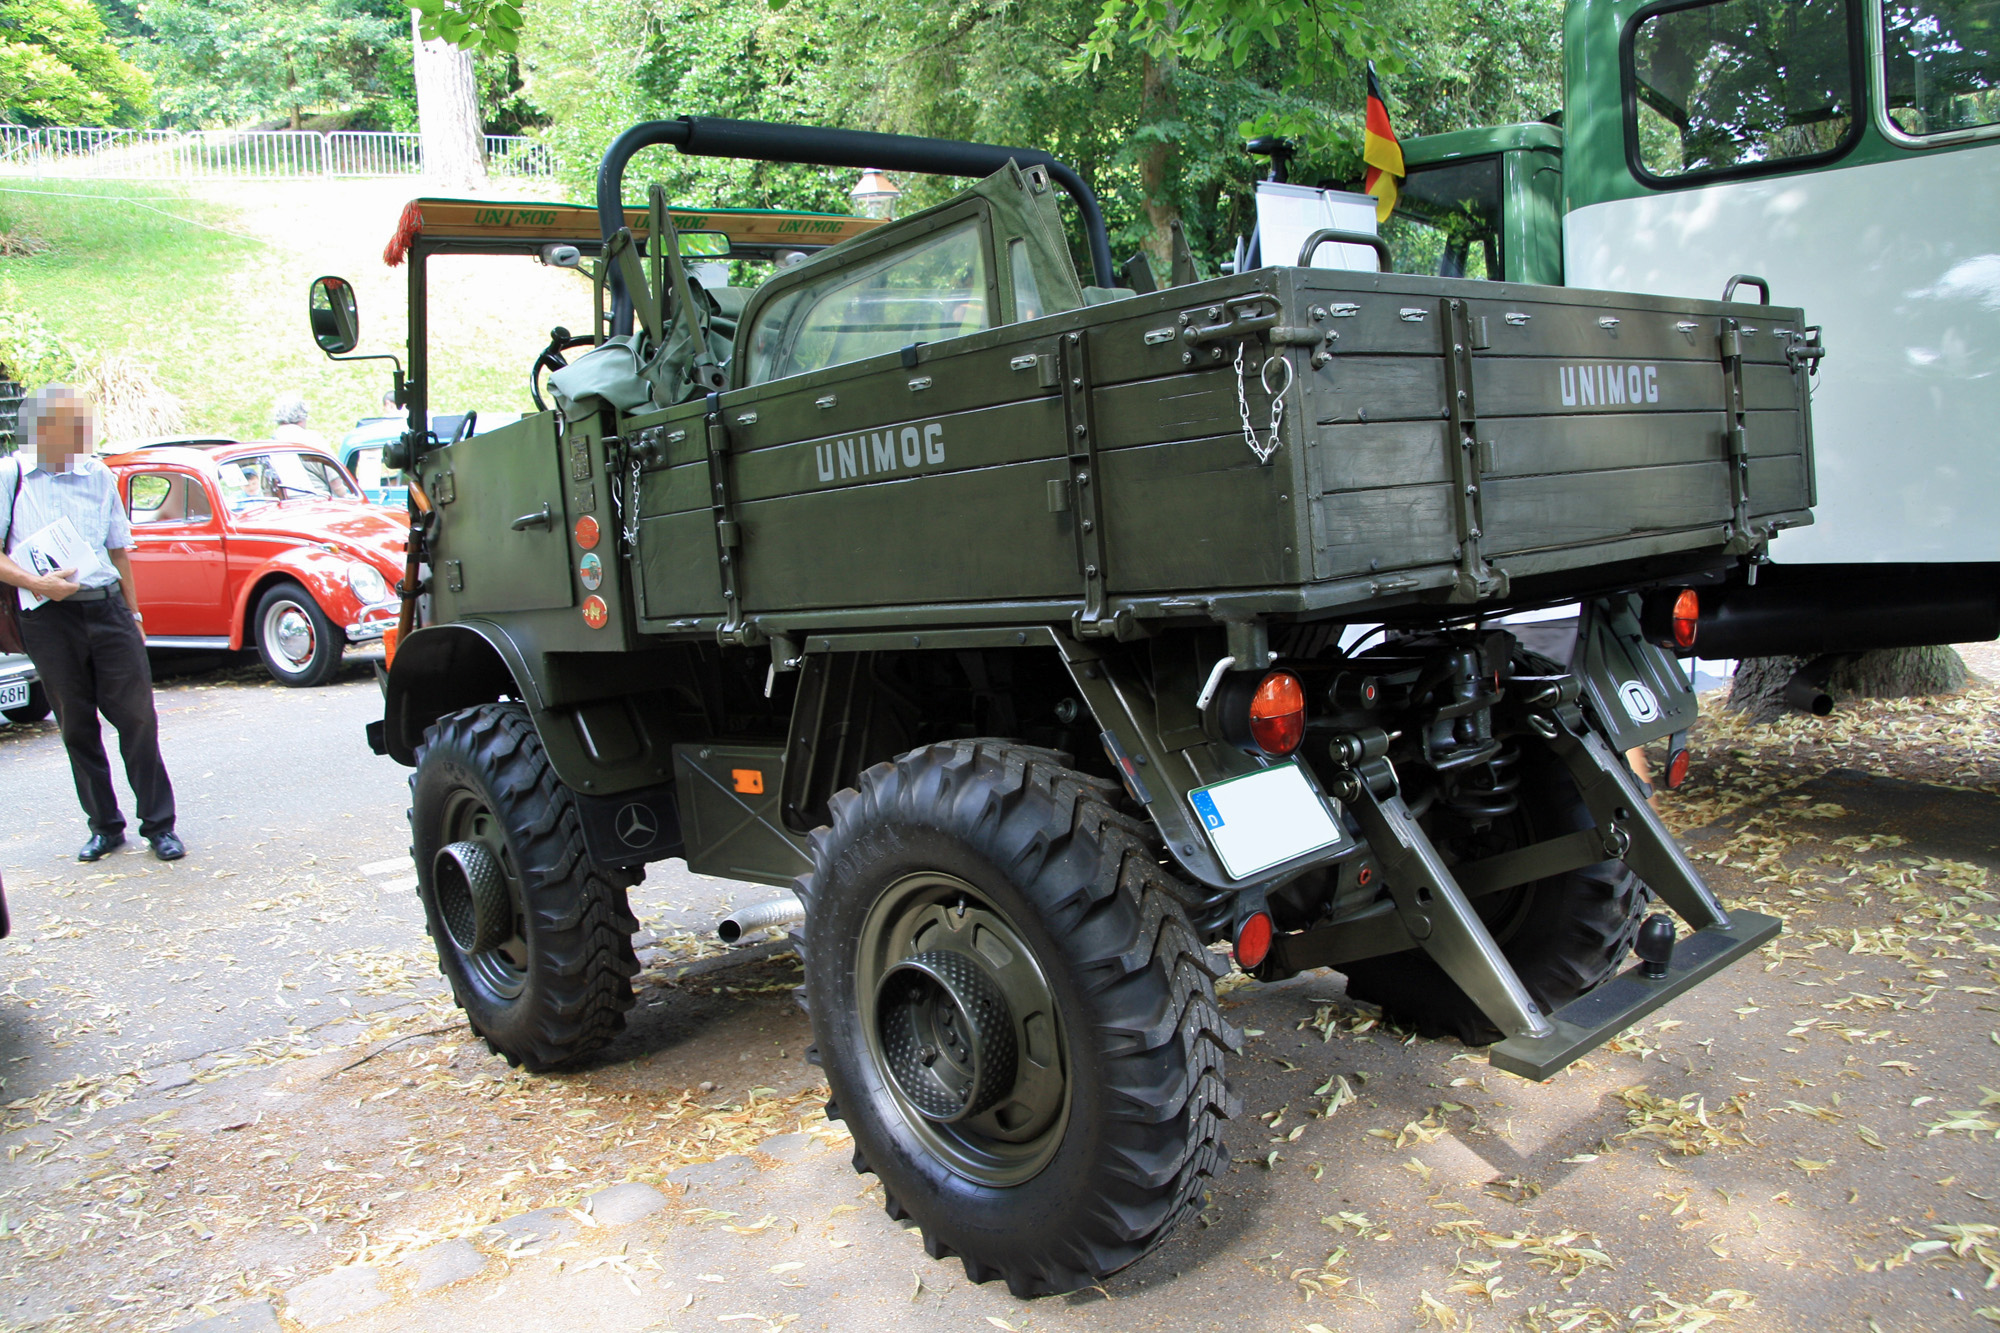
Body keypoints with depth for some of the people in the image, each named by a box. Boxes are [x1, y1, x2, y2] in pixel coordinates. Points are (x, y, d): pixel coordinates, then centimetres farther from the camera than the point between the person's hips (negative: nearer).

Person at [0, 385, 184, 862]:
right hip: (48, 619, -1)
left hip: (107, 608, 1)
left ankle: (158, 825, 7)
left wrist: (133, 615, 12)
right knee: (76, 728, 8)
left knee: (137, 717, -1)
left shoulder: (99, 476, 9)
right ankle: (104, 826, 19)